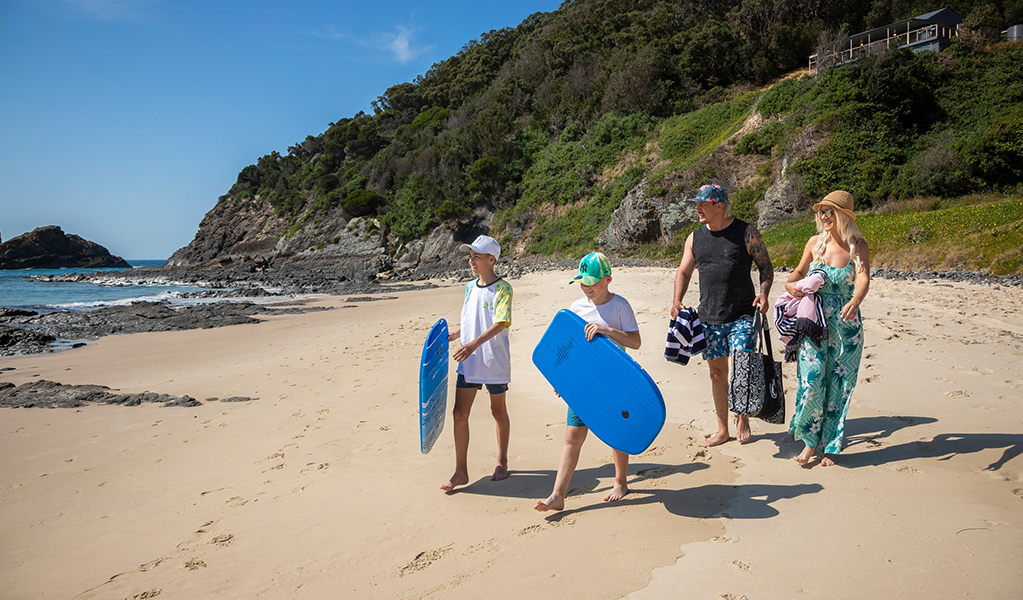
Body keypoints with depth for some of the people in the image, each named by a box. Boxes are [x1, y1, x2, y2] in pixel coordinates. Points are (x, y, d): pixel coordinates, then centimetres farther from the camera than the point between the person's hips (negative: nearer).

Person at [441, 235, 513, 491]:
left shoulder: (502, 288, -11)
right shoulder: (469, 287, 10)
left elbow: (501, 323, -24)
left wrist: (475, 343, -35)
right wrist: (454, 335, 8)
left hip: (495, 363, -6)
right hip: (468, 363, 6)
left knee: (498, 412, 12)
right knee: (459, 414, 1)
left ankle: (502, 462, 31)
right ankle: (461, 472, 9)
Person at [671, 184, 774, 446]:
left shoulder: (746, 232, -1)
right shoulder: (695, 238, 9)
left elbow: (766, 267, 2)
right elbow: (683, 271, 13)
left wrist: (764, 292, -16)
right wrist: (677, 301, -2)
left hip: (742, 315, -3)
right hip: (709, 317, 4)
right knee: (717, 372, 8)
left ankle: (742, 418, 15)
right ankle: (722, 429, 20)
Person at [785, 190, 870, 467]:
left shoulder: (858, 246, -6)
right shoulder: (815, 242, 3)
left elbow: (864, 279, -22)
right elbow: (800, 271, 18)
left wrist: (855, 302, -43)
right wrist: (789, 283, -5)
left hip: (845, 324, -2)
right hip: (814, 321, 2)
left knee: (837, 385, 4)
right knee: (811, 379, -5)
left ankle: (829, 447, 19)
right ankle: (810, 441, 11)